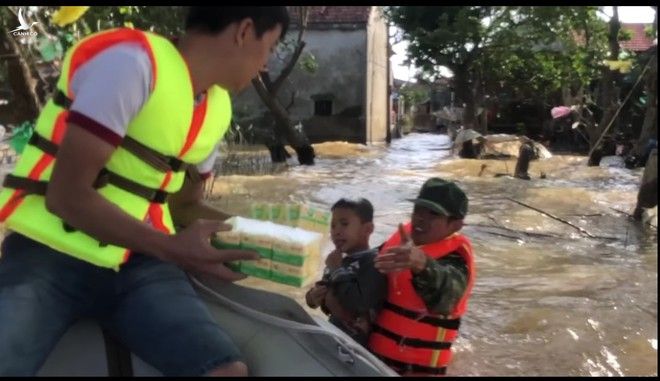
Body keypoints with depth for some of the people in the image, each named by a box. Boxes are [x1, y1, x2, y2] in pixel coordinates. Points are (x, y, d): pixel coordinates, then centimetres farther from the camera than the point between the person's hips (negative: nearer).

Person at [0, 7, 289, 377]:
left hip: (138, 264, 5)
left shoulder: (217, 109, 9)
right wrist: (170, 247, -21)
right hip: (50, 255, -5)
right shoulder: (131, 60, -16)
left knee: (228, 368, -17)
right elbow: (67, 196, -19)